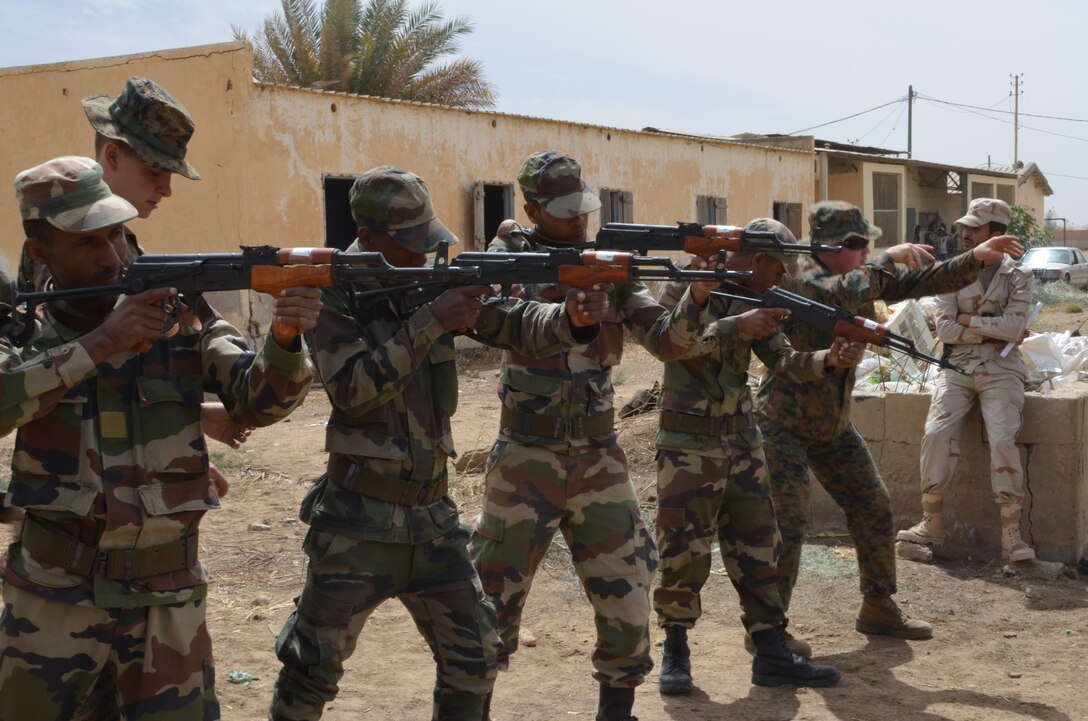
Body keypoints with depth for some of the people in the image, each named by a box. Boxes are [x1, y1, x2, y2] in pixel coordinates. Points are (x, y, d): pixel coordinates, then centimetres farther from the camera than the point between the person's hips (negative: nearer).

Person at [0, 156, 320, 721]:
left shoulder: (182, 317, -1)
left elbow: (257, 399, -11)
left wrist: (285, 339, -31)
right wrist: (98, 344, -25)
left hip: (166, 601, 0)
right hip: (51, 597, 0)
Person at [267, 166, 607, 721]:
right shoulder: (333, 296, -11)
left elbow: (515, 326, -1)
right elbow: (351, 389, -24)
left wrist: (572, 318, -21)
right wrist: (430, 322, -27)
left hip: (433, 514, 5)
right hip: (359, 520, -5)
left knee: (474, 655, 9)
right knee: (315, 667, 4)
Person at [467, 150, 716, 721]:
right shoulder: (512, 256, -2)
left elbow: (667, 341, 1)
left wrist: (697, 295, -18)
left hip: (598, 457, 3)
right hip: (527, 457, -3)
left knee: (627, 591, 3)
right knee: (494, 593, 3)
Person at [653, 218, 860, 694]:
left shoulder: (753, 300, 10)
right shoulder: (685, 288, -8)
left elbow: (784, 363, 3)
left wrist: (829, 360, -16)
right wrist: (738, 327, -30)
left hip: (742, 441, 6)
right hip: (688, 444, -6)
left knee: (758, 548, 7)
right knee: (684, 553, -2)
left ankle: (772, 654, 13)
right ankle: (675, 651, 15)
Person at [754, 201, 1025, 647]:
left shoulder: (867, 276, 2)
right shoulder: (800, 279, -21)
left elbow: (924, 281, 4)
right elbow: (840, 295, -41)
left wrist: (975, 259, -6)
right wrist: (887, 260, -32)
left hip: (832, 425, 8)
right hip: (784, 424, -8)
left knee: (873, 507, 8)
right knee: (788, 524, -12)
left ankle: (878, 609, 22)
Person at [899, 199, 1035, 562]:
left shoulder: (1019, 277, 3)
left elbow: (1014, 328, -11)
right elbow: (944, 328, -3)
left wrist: (968, 320, -7)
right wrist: (994, 328, -6)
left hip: (1000, 371, -2)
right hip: (957, 368, 2)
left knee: (1003, 440, -21)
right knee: (936, 433, -18)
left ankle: (1011, 532, -15)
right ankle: (932, 522, -8)